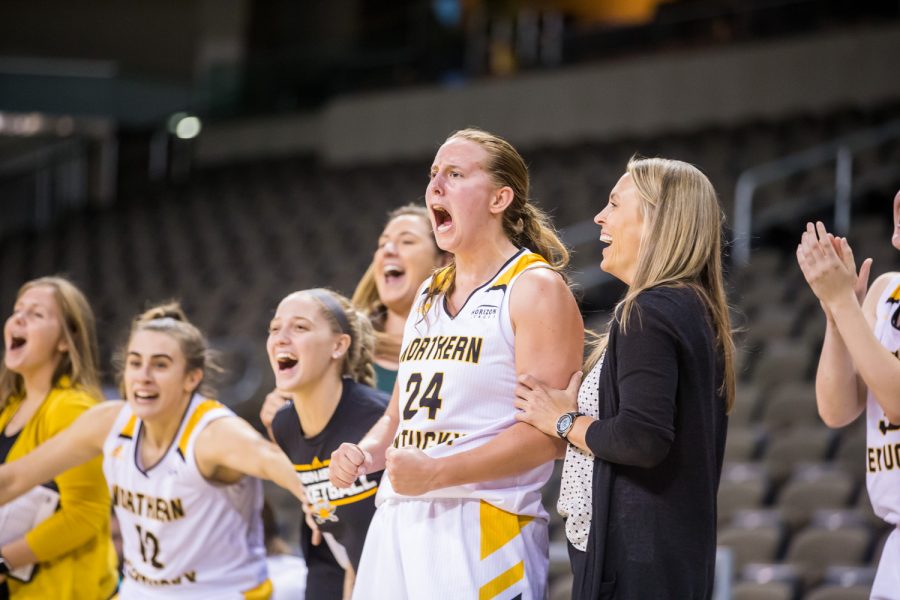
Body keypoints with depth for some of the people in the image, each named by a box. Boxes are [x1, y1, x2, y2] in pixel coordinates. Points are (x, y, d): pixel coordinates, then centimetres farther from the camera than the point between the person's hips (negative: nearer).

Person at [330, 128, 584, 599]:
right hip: (398, 521, 7)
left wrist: (438, 472, -20)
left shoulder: (536, 289, -7)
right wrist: (366, 453, 3)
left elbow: (550, 433, -15)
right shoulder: (429, 295, 18)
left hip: (484, 528, -7)